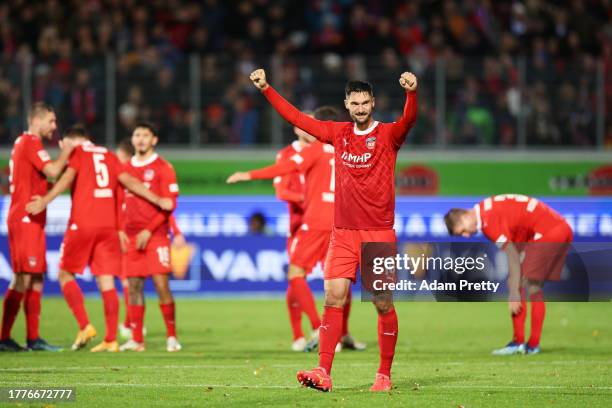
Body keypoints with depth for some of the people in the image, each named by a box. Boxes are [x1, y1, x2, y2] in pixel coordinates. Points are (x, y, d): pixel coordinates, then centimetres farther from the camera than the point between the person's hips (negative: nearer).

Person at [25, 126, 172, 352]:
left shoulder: (76, 152, 5)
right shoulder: (108, 155, 18)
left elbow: (67, 177, -12)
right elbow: (129, 181, 10)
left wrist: (45, 201, -19)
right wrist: (158, 200, 13)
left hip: (82, 224, -4)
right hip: (108, 225, 4)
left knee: (65, 274, 9)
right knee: (106, 282, 3)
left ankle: (85, 326, -5)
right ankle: (111, 340, -2)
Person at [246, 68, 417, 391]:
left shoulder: (388, 135, -2)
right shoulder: (337, 133, 9)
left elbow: (409, 120, -23)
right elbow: (296, 118, 15)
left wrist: (412, 92, -42)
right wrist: (266, 89, 11)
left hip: (379, 232, -3)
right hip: (343, 231, 3)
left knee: (383, 303, -1)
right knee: (333, 298, -7)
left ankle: (384, 375, 7)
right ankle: (323, 372, -10)